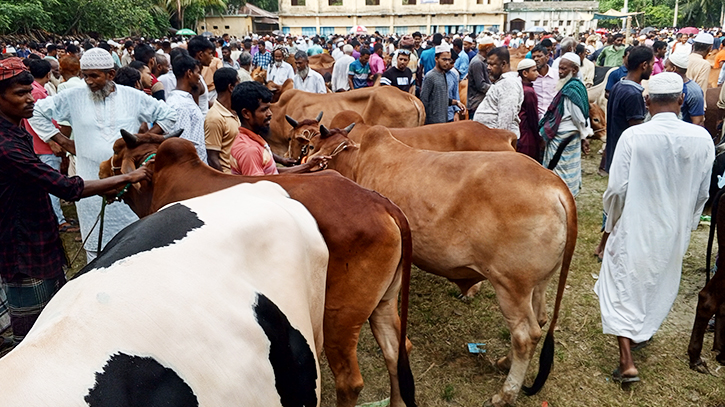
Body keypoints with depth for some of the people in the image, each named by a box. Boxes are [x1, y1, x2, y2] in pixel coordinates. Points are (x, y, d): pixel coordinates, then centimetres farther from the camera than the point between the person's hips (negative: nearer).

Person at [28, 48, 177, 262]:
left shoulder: (133, 97, 1)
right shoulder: (73, 97, 1)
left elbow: (168, 115, 10)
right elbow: (37, 112, 10)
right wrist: (63, 141, 4)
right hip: (91, 184, 0)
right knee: (95, 242, 7)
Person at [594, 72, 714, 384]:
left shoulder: (633, 136, -18)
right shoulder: (702, 139, -9)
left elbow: (617, 188, -14)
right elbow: (702, 193, 2)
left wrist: (613, 221, 5)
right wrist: (686, 223, 19)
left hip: (633, 229, -3)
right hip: (674, 231, 4)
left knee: (622, 288, 8)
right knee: (658, 285, 23)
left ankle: (627, 362, 6)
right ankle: (641, 333, 44)